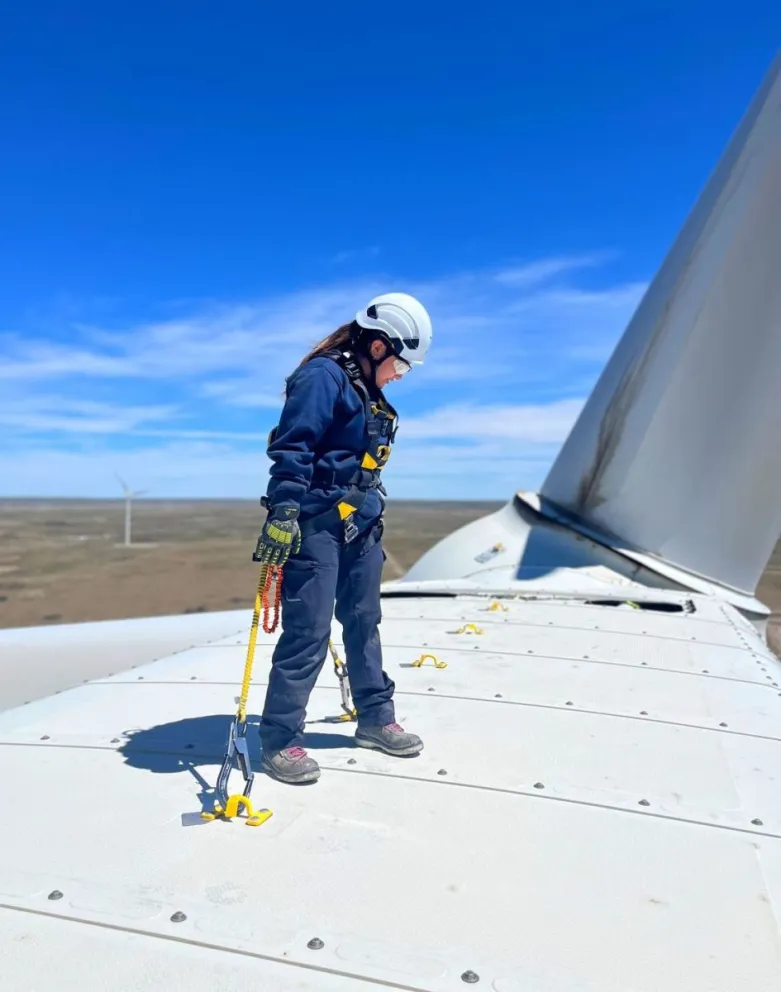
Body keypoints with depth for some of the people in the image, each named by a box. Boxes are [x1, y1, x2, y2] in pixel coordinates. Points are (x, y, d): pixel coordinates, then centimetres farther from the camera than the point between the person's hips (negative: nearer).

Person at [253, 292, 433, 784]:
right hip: (317, 523, -9)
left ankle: (375, 718, 29)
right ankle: (281, 740, 9)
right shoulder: (323, 375, -11)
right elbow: (291, 450, -18)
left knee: (364, 623, 15)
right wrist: (284, 512, -24)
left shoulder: (369, 391, 16)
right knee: (308, 633, -5)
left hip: (361, 524, 9)